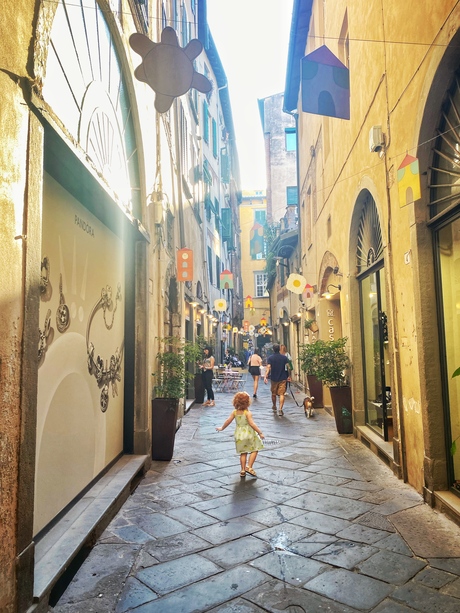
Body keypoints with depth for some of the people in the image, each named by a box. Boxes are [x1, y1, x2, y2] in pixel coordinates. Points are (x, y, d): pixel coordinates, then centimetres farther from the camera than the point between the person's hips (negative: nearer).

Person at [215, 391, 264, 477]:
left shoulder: (234, 412, -3)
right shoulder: (248, 413, -17)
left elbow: (228, 421, 3)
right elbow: (252, 423, -23)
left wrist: (222, 428, 18)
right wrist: (260, 432, -19)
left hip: (239, 434, 5)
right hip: (249, 434, -5)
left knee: (243, 453, 16)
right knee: (254, 450, 10)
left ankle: (243, 470, 19)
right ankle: (249, 467, 2)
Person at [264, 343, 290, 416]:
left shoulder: (270, 358, -5)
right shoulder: (284, 357, 0)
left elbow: (268, 367, -16)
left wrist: (265, 376, -21)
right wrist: (288, 376, 9)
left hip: (274, 378, 0)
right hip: (283, 379, 0)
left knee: (273, 393, 19)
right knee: (282, 394, -3)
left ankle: (274, 406, 38)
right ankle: (280, 409, -15)